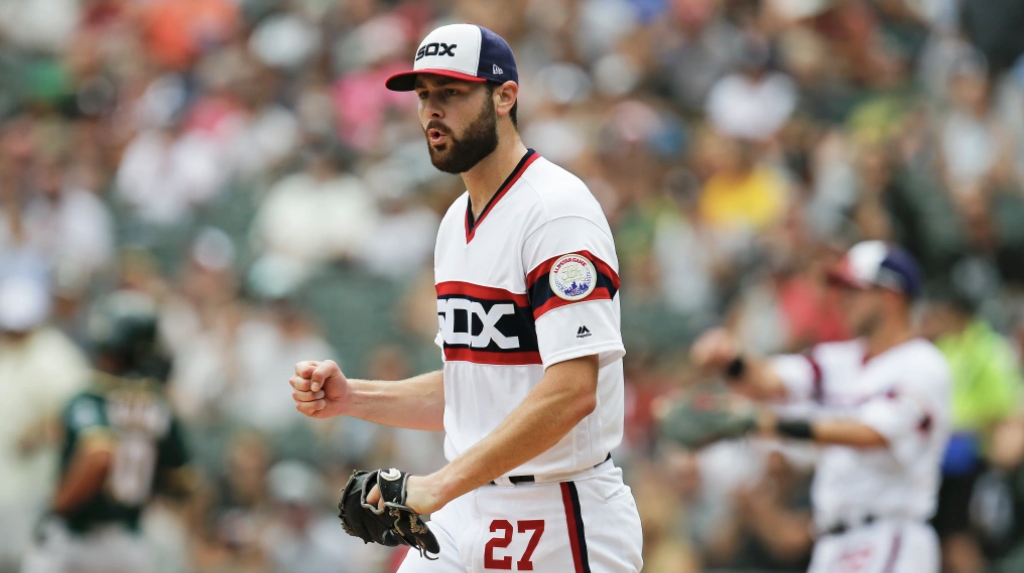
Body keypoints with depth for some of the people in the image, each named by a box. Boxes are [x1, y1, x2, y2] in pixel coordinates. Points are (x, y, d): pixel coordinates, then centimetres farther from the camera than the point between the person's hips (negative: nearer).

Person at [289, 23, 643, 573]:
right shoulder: (457, 222, 15)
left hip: (561, 522, -8)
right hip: (465, 517, 8)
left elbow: (571, 392, -25)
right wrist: (349, 397, 7)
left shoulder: (556, 208, -15)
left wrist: (441, 485, -27)